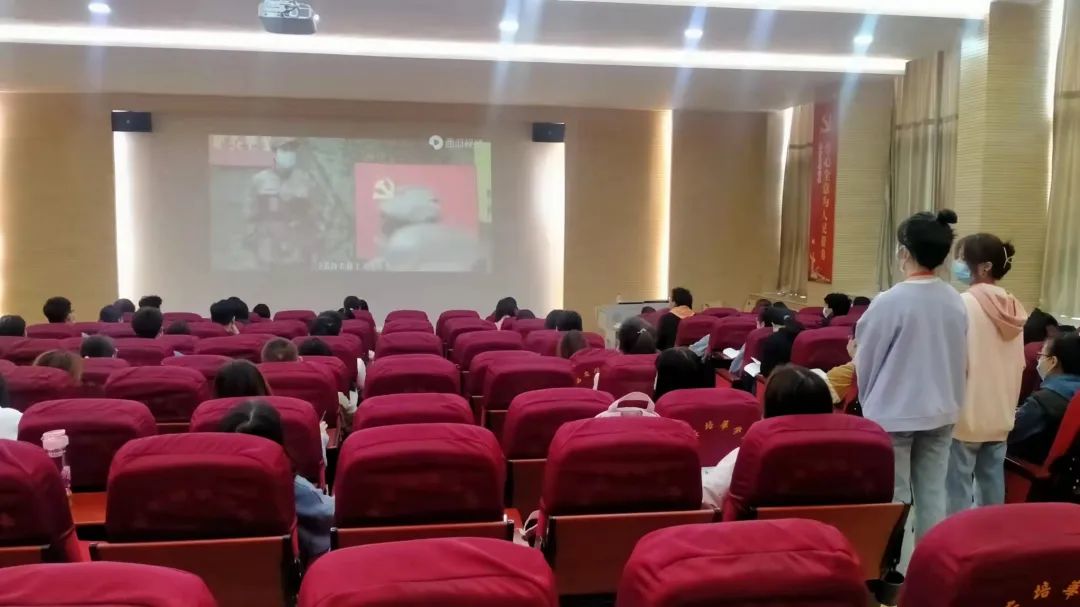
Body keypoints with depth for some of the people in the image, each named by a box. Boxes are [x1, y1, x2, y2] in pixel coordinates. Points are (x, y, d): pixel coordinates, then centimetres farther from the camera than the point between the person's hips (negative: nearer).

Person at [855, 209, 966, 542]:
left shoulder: (890, 301, -17)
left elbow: (865, 360, -7)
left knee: (893, 498, 4)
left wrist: (868, 401, 12)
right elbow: (962, 361, 9)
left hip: (894, 413, -5)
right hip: (941, 411, 5)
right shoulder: (956, 301, -1)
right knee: (933, 494, 12)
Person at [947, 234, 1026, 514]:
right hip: (1000, 413, 7)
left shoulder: (964, 304, -15)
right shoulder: (1012, 307, 7)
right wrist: (1006, 404, 21)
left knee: (958, 486, 0)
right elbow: (1019, 363, 12)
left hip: (966, 414, -7)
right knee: (992, 484, 13)